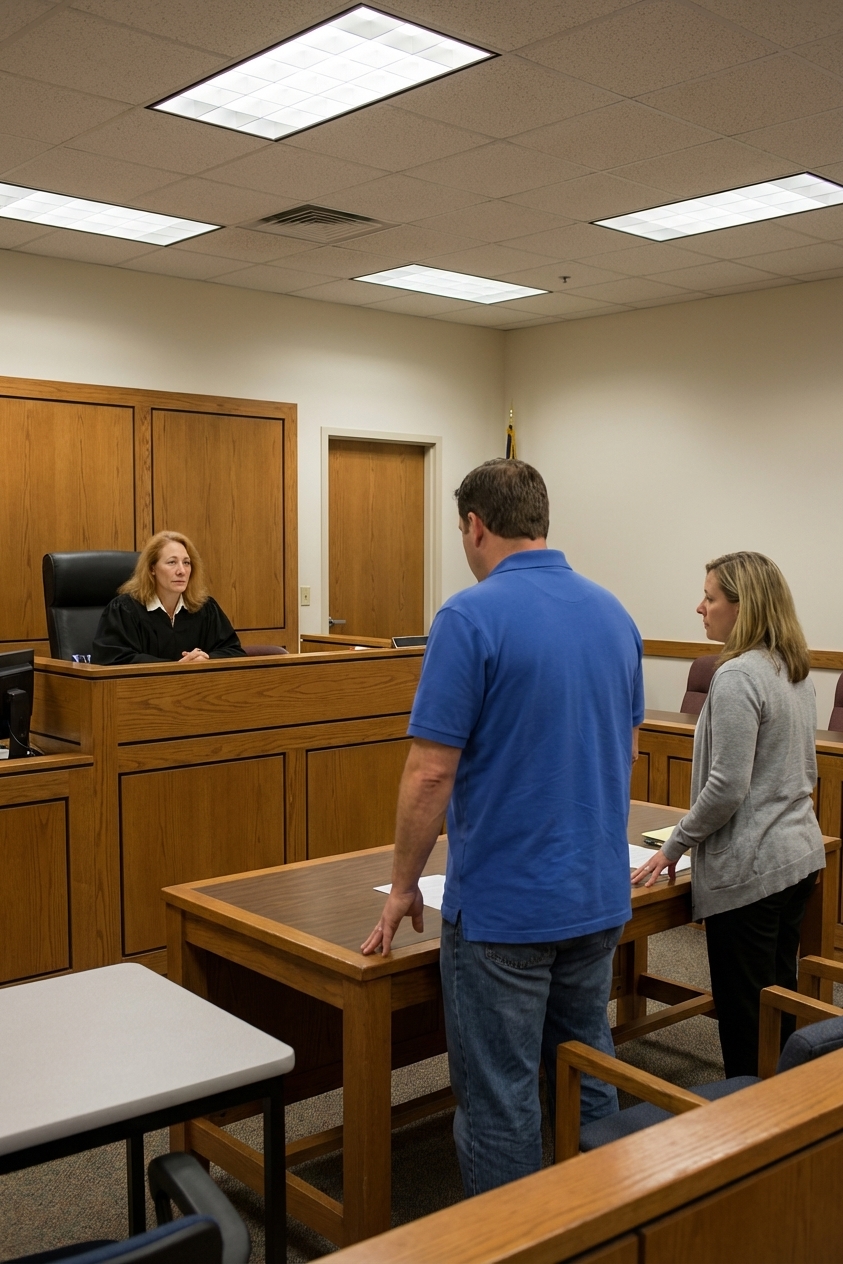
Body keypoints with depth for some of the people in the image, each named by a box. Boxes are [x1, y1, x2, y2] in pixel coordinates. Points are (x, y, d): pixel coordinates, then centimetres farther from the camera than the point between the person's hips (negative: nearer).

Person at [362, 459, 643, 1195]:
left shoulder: (472, 617, -17)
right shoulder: (613, 613, 5)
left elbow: (430, 774, -18)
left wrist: (404, 885, -5)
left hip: (502, 905, -7)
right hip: (599, 894, 7)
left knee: (499, 1101, 7)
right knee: (588, 1078, 21)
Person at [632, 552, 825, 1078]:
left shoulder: (738, 676, -19)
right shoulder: (797, 672, 10)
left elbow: (727, 787, -21)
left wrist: (675, 846, -10)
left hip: (749, 870, -10)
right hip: (800, 854, 10)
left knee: (745, 1014, 2)